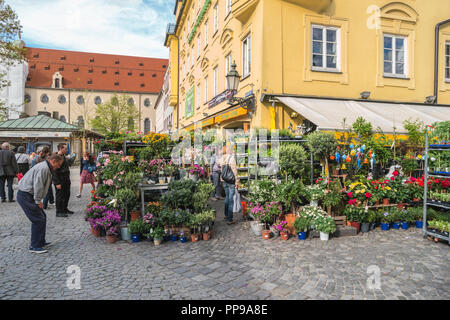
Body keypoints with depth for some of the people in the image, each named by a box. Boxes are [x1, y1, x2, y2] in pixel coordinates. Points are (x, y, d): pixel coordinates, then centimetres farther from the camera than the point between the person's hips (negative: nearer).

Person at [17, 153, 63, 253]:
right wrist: (38, 201, -15)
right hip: (25, 196, -11)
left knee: (42, 217, 14)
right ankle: (34, 246, 1)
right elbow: (38, 186, -24)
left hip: (28, 195, 11)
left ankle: (41, 242, 23)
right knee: (38, 220, -8)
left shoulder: (46, 168, 16)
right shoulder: (43, 168, -19)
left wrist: (38, 200, 14)